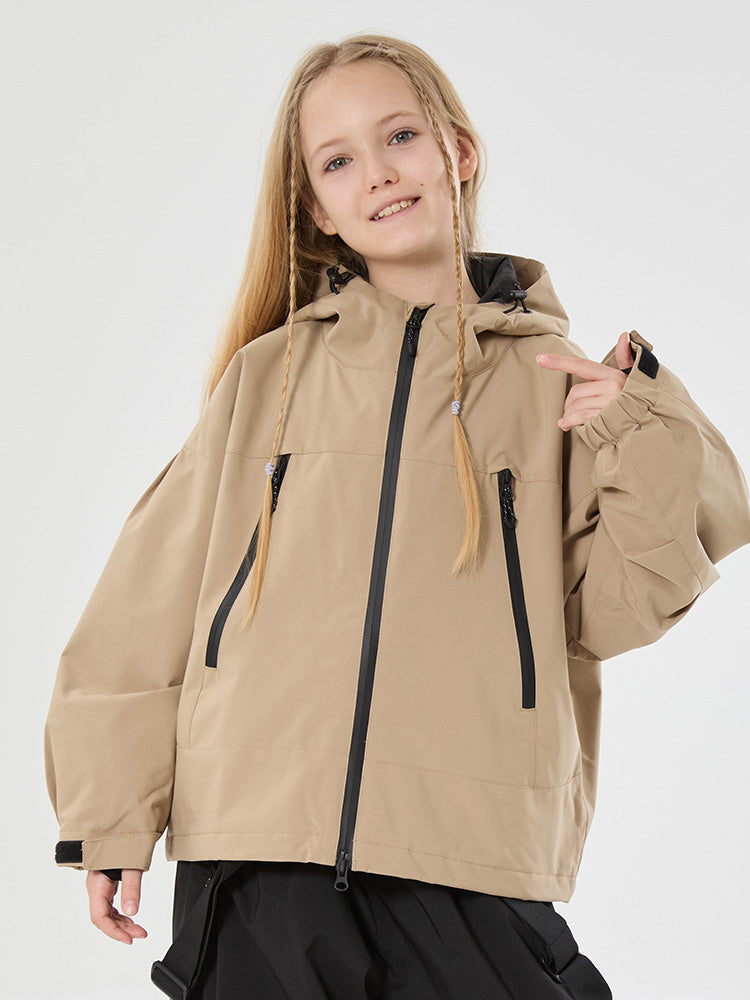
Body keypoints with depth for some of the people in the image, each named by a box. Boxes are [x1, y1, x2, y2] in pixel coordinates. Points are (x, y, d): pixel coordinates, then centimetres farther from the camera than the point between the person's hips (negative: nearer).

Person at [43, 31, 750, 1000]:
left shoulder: (552, 378, 9)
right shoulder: (268, 373, 12)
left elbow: (607, 609, 5)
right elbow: (149, 602, 11)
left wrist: (648, 441, -7)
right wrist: (110, 812, 7)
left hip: (474, 863, -1)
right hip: (256, 848, 1)